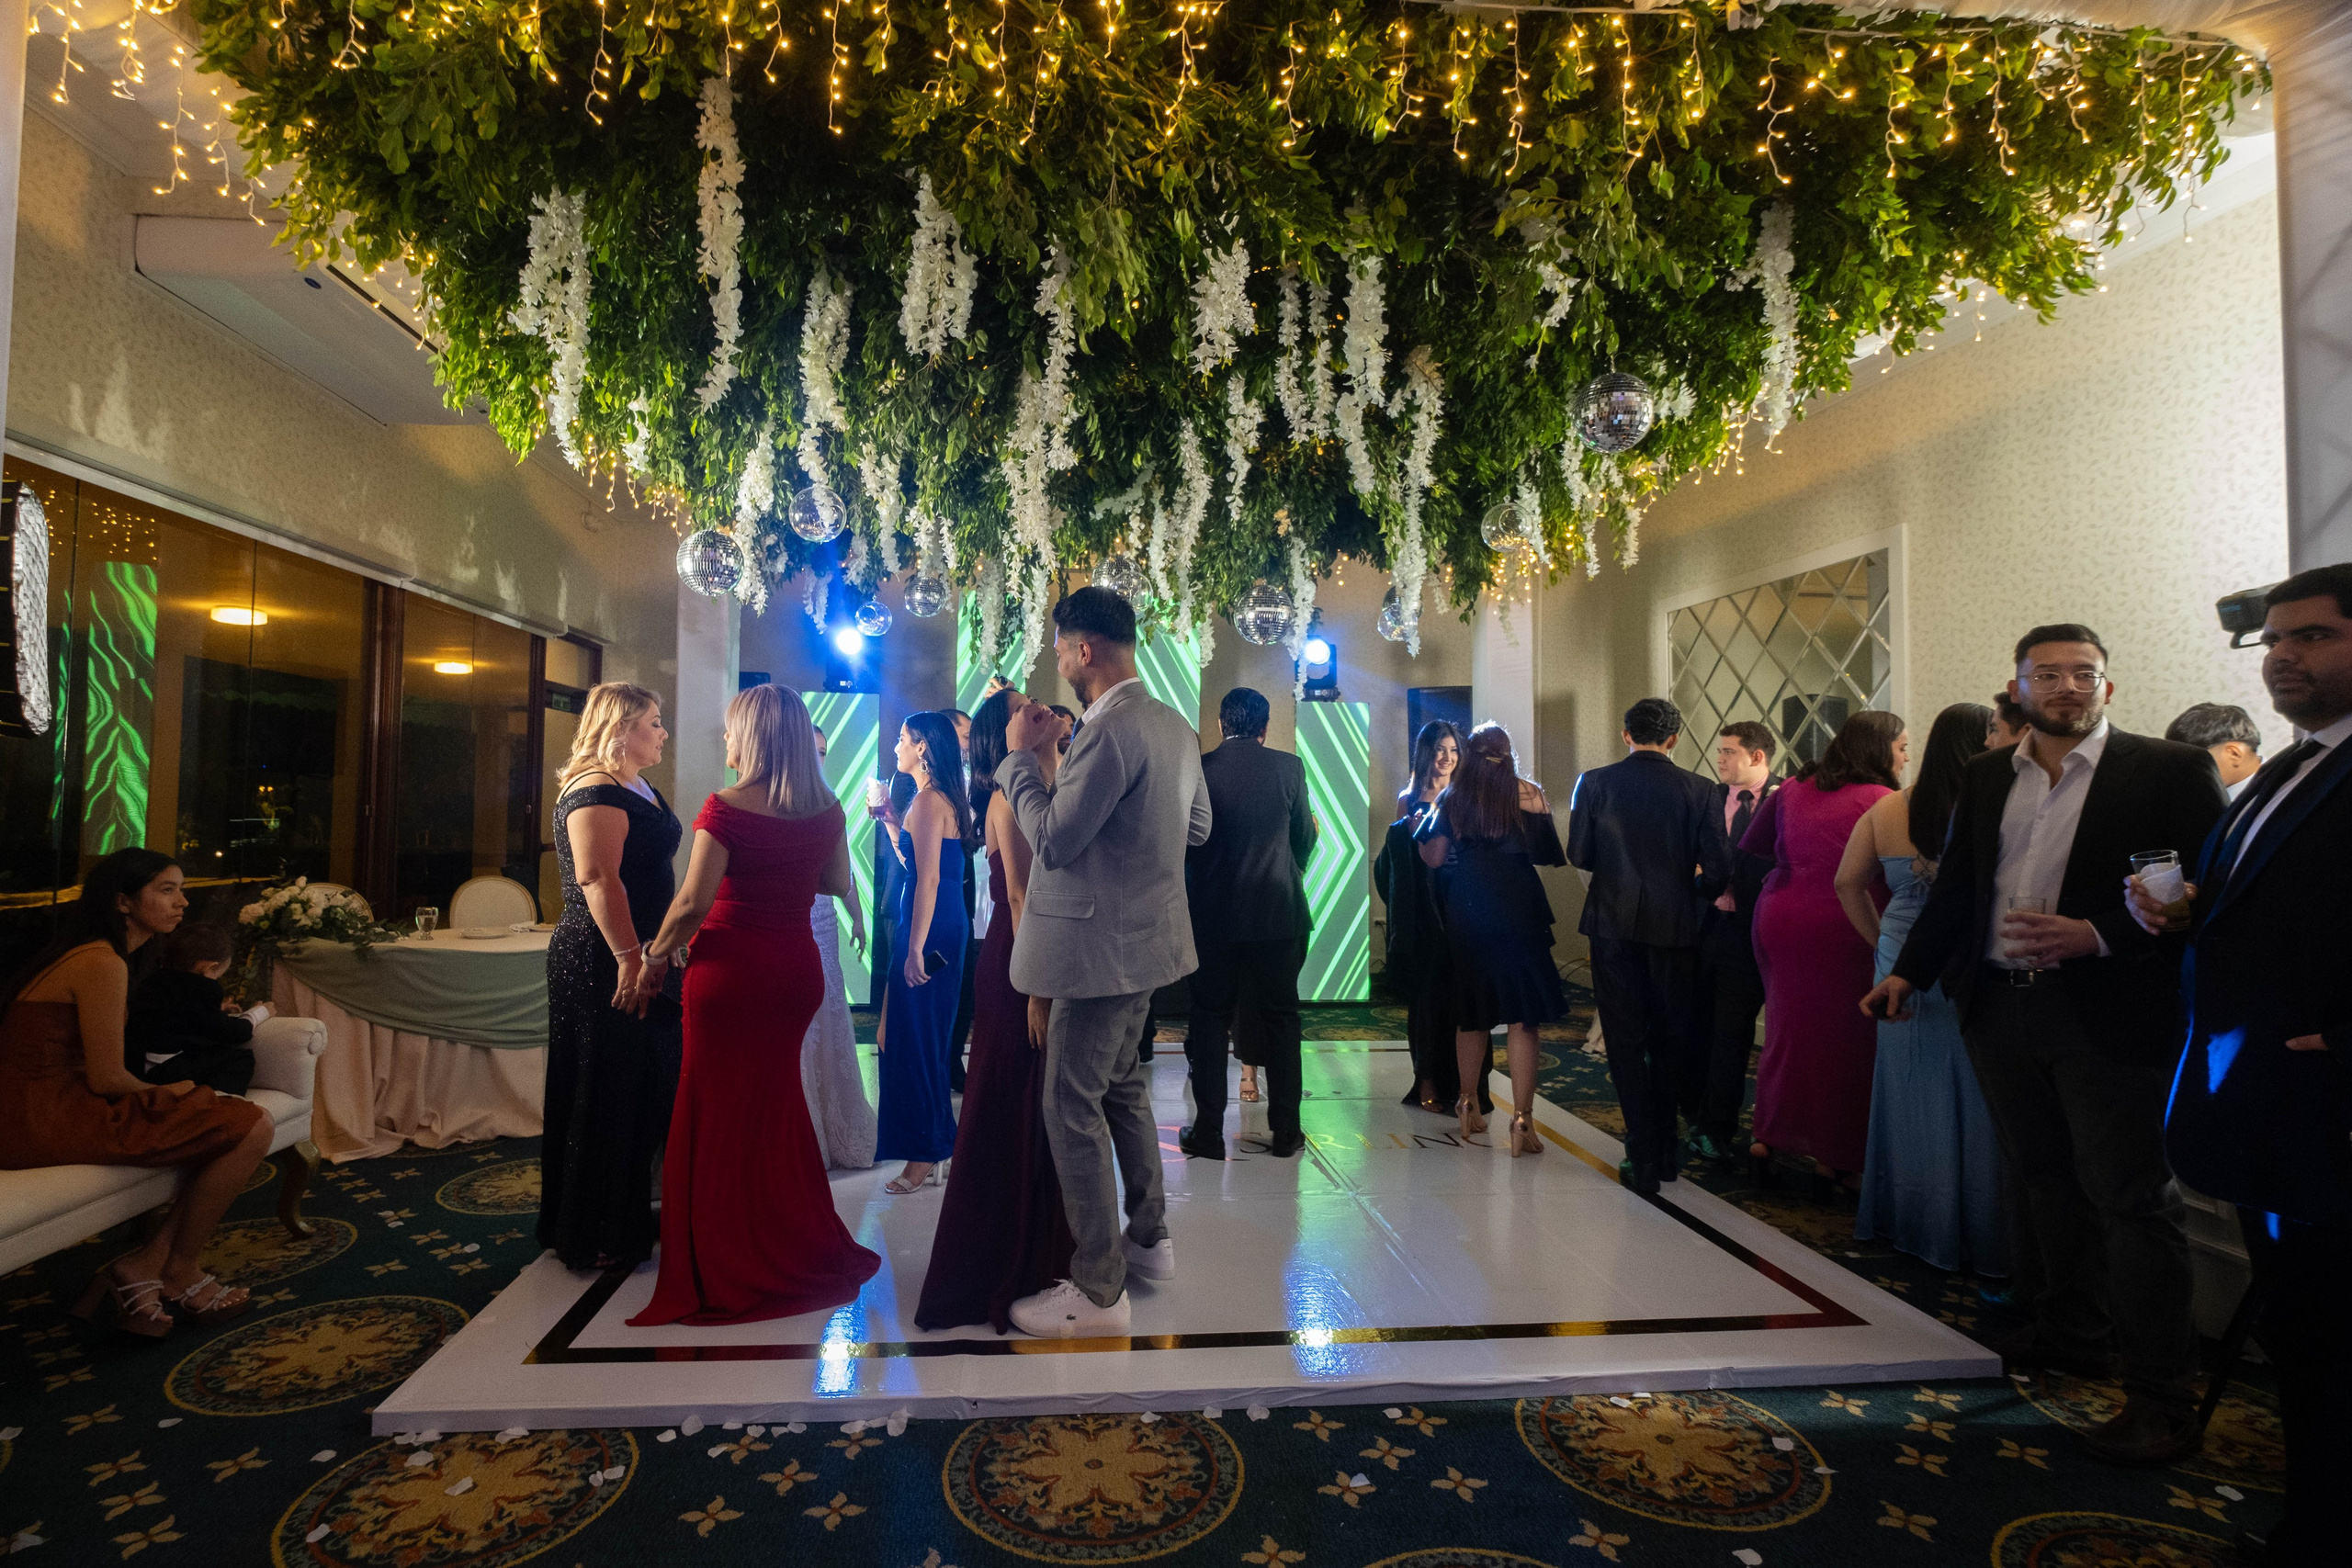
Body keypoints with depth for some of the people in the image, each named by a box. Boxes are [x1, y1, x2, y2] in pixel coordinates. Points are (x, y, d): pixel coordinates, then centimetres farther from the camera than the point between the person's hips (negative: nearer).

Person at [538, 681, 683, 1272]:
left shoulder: (640, 789, 16)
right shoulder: (596, 792, -15)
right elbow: (598, 880, -24)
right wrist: (630, 958, -27)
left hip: (637, 962, 10)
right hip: (604, 966, -10)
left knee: (645, 1089, 16)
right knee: (606, 1096, 1)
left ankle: (630, 1215, 30)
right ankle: (597, 1238, 14)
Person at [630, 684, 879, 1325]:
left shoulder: (725, 808, -15)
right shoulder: (826, 809, 0)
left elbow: (692, 903, -17)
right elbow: (837, 883, 12)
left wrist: (654, 955, -2)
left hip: (730, 968, -5)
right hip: (798, 967, 5)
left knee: (719, 1113, 10)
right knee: (776, 1107, 21)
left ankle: (726, 1272, 21)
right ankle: (800, 1253, 32)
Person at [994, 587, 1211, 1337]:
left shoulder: (1110, 731, -23)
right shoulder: (1175, 725, 7)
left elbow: (1052, 839, -21)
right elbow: (1197, 825, 17)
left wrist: (1024, 756, -11)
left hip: (1101, 945, -10)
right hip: (1147, 935, 10)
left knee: (1072, 1108, 1)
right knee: (1123, 1087, 23)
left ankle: (1099, 1290, 12)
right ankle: (1149, 1239, 37)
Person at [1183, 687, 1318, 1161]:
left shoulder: (1197, 769, -3)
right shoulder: (1288, 767, -4)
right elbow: (1304, 838, 5)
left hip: (1213, 913, 0)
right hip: (1277, 910, 0)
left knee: (1209, 1019, 9)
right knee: (1280, 1017, 10)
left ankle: (1208, 1131, 12)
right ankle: (1285, 1131, 16)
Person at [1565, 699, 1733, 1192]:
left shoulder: (1594, 783, -5)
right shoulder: (1700, 791, -5)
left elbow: (1579, 855, -3)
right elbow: (1717, 870, -7)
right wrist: (1690, 893, 15)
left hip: (1613, 924, -1)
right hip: (1674, 927, 1)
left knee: (1625, 1038, 6)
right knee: (1669, 1039, 16)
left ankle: (1643, 1156, 5)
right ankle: (1664, 1149, 27)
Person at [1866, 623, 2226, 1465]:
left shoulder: (2169, 770, -4)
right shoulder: (1984, 777, 10)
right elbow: (1955, 887, 14)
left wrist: (2095, 938, -22)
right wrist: (1907, 972, 9)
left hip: (2109, 1014, -5)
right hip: (2002, 1009, 5)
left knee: (2131, 1198, 1)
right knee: (2048, 1181, 18)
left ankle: (2162, 1397, 13)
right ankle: (2072, 1331, 36)